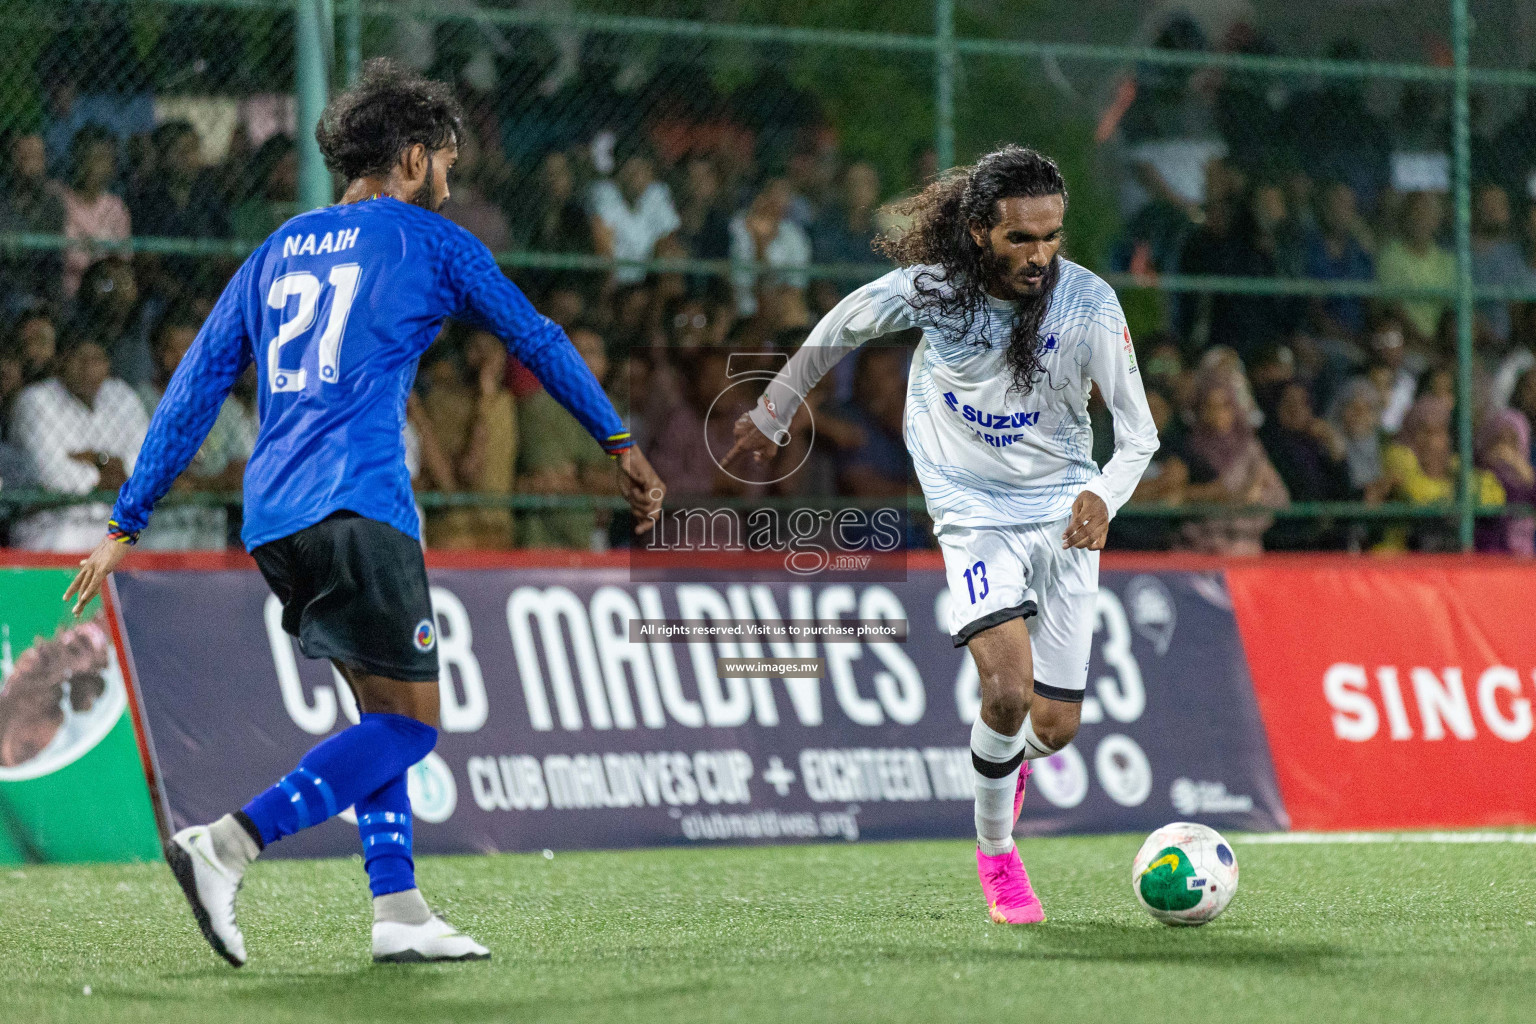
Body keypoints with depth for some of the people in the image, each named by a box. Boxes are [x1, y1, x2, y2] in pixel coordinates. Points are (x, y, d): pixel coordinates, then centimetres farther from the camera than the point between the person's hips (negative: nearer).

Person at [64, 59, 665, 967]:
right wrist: (622, 445, 25)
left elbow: (192, 393, 18)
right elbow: (539, 340, 14)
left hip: (273, 518, 7)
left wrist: (127, 526, 18)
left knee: (383, 709, 16)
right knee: (409, 724, -5)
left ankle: (400, 913, 6)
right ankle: (227, 845, -20)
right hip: (358, 508, -7)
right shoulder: (430, 242, 6)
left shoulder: (276, 254, 21)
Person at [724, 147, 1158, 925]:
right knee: (1009, 689, -22)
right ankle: (995, 853, 4)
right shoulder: (930, 289, -14)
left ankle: (1012, 767, 40)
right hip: (974, 510, -2)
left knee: (1055, 728, 0)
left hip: (1064, 510, 2)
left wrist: (1103, 496, -30)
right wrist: (771, 415, 17)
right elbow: (838, 329, 6)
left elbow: (1138, 431, -10)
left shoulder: (1088, 303, -14)